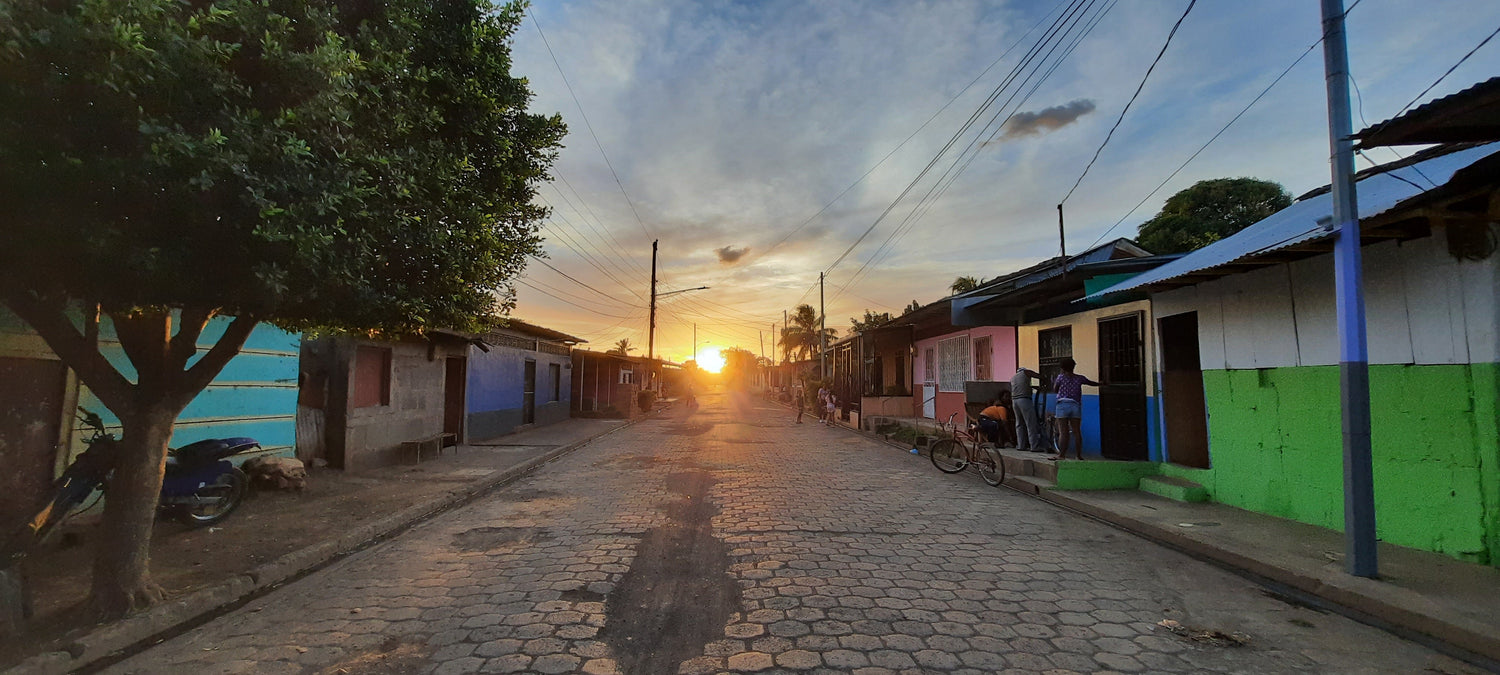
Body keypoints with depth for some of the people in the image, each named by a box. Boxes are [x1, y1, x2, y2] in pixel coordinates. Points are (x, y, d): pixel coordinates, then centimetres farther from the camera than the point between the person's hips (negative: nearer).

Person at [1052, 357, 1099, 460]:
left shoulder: (1061, 376, 3)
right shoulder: (1079, 378, 11)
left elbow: (1055, 390, 10)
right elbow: (1092, 383, 28)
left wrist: (1054, 381, 26)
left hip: (1063, 405, -3)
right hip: (1076, 406, 3)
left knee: (1063, 432, -5)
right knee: (1077, 431, 8)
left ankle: (1062, 455, -8)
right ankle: (1079, 455, 10)